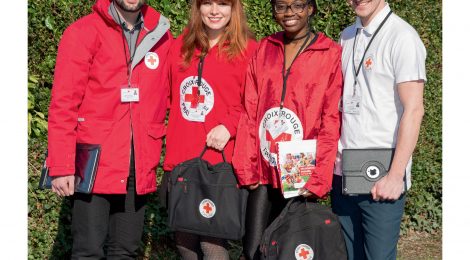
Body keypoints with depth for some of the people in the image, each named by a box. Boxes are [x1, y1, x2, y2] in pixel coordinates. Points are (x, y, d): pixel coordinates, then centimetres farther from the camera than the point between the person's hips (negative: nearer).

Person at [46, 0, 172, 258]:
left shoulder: (161, 36, 9)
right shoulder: (83, 33, -3)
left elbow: (167, 99, 13)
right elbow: (63, 104, -7)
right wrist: (61, 167, -12)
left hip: (139, 167, 4)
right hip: (94, 163, -4)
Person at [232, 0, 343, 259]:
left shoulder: (331, 54, -3)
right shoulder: (263, 50, 9)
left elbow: (331, 122, -7)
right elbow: (249, 113, 7)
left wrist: (317, 179, -12)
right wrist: (246, 169, 0)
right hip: (264, 172, 3)